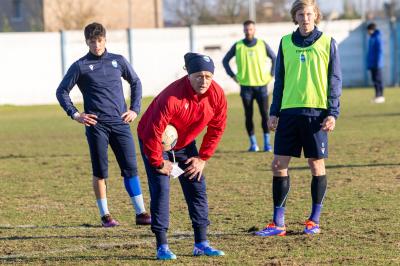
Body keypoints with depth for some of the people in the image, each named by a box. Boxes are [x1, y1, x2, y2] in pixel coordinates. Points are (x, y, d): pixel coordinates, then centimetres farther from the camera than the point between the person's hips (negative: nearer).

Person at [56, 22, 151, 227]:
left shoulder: (118, 61, 10)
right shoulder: (80, 66, 3)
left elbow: (135, 83, 22)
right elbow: (62, 91, 7)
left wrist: (134, 109, 10)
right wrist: (75, 114, -4)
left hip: (120, 122, 2)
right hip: (96, 124, -2)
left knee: (130, 167, -1)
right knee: (100, 171, 1)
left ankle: (141, 213, 2)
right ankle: (105, 215, 9)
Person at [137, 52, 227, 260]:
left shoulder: (216, 95, -18)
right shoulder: (172, 97, -37)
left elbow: (216, 128, -3)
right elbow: (153, 132, -32)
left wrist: (203, 158, -5)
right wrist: (158, 163, -21)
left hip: (185, 144, 6)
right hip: (154, 142, -6)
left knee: (197, 188, 2)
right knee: (160, 190, -13)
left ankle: (201, 243, 9)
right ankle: (162, 246, -10)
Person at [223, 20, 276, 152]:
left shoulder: (262, 45, 4)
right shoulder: (238, 46, 4)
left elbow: (274, 58, 16)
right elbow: (225, 60, 14)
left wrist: (271, 75, 6)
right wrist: (233, 75, 6)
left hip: (261, 85, 0)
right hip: (246, 86, 0)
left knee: (265, 114, -5)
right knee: (249, 116, 1)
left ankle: (267, 143, 0)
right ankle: (253, 143, 9)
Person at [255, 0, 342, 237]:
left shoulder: (327, 43, 1)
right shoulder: (286, 42, 9)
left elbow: (335, 81, 1)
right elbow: (280, 80, 14)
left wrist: (333, 113, -6)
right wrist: (274, 112, 9)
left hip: (316, 112, -3)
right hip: (289, 111, 3)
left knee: (317, 165, 3)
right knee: (279, 164, -2)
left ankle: (315, 220, 15)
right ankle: (278, 223, 3)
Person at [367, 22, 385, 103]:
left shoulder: (378, 38, -13)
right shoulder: (371, 38, 15)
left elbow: (380, 51, -17)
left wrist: (378, 62, -20)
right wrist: (368, 63, 20)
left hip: (377, 64, -9)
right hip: (371, 63, 9)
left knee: (378, 79, -6)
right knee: (374, 79, 10)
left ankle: (380, 96, -4)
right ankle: (377, 95, 14)